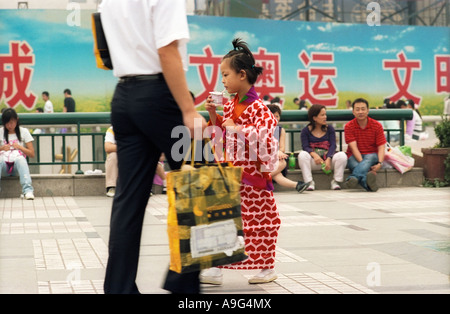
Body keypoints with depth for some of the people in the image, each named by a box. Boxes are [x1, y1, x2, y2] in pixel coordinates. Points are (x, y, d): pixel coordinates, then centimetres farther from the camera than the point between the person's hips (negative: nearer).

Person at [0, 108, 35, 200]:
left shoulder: (24, 132, 12)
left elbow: (32, 154, 8)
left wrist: (19, 147, -6)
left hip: (17, 165, -1)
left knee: (20, 159, -38)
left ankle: (28, 190, -52)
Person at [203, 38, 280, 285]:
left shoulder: (257, 107, -14)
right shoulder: (230, 106, 10)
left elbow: (264, 135, -23)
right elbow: (221, 133, 19)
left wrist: (236, 128, -21)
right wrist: (213, 114, 5)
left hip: (251, 173, -7)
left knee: (258, 220, 3)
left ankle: (267, 267, 16)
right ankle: (216, 267, 7)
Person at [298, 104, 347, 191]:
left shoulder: (329, 129, 9)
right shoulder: (306, 131, 5)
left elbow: (333, 145, -4)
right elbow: (305, 147, -9)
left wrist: (328, 159, -23)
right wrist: (314, 154, -33)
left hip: (328, 158, 1)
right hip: (314, 162, -1)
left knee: (342, 155, -27)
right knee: (302, 155, -32)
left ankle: (336, 181, -14)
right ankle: (309, 182, -26)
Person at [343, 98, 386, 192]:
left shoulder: (377, 125, 1)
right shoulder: (348, 127, -2)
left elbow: (381, 147, -4)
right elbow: (353, 147, -13)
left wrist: (380, 163, -24)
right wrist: (362, 162, -29)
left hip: (372, 155, 0)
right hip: (354, 157, 0)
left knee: (369, 158, -37)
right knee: (355, 165, -36)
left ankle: (353, 178, -65)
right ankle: (369, 185, -66)